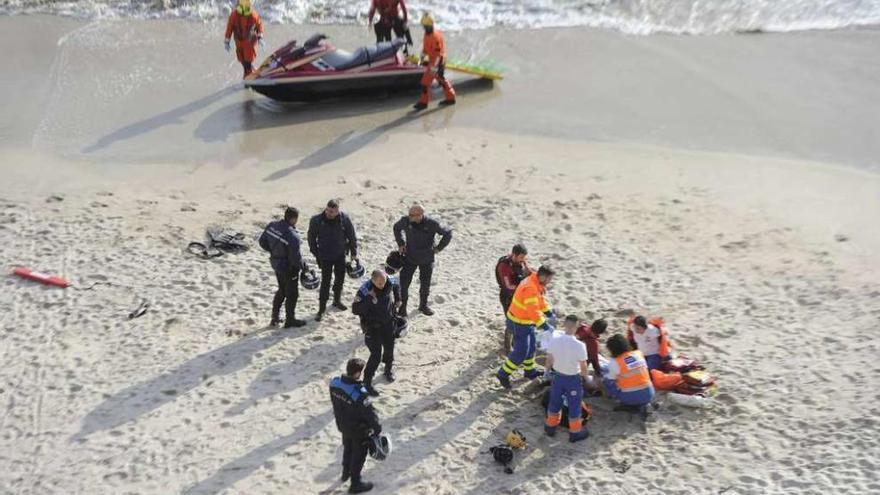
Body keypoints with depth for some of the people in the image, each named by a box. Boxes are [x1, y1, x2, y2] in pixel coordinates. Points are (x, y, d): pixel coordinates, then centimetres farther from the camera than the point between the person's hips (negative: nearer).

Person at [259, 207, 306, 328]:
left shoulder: (272, 226, -10)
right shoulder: (292, 236, -32)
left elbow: (262, 241, 4)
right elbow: (295, 257, -25)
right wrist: (302, 266, -7)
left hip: (276, 264, 8)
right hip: (289, 268, -7)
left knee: (282, 291, 26)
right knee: (292, 294, 13)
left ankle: (275, 318, 35)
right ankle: (290, 320, 26)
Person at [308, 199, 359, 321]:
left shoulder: (344, 219, -13)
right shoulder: (317, 220, -17)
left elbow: (352, 236, -2)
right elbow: (311, 237, -3)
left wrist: (354, 253, 0)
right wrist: (316, 253, -2)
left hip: (340, 256, 3)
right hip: (325, 257, -3)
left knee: (340, 279, 17)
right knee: (325, 282, -4)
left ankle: (337, 300, 40)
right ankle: (322, 308, 5)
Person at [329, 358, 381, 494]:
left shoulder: (334, 383, -17)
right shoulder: (359, 393, -38)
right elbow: (370, 413, -26)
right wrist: (377, 428, -9)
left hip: (342, 425, 7)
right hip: (359, 429, -6)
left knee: (347, 448, 31)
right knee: (359, 455, 16)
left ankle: (346, 472, 54)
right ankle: (355, 483, 33)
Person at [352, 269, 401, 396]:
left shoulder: (390, 282, -14)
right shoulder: (364, 291, -28)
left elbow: (396, 285, 12)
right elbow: (355, 310, -29)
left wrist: (397, 299, 3)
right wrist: (369, 300, -39)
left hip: (388, 323, 5)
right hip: (372, 327, -5)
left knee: (389, 347, 20)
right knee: (376, 355, -9)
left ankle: (388, 369, 49)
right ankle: (367, 382, 6)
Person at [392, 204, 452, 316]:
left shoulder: (431, 224, -21)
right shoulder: (406, 221, -16)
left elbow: (448, 233, -7)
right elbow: (396, 228, 9)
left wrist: (438, 248, -7)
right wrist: (401, 243, 2)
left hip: (426, 259, -1)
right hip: (409, 257, 1)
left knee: (425, 283, 14)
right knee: (404, 282, 0)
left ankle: (423, 305, 36)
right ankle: (402, 305, 20)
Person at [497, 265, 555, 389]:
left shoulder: (537, 284, 1)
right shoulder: (530, 288, -32)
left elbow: (540, 300, 16)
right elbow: (533, 311, -36)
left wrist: (549, 312, 6)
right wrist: (544, 325, -33)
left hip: (526, 321, 10)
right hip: (519, 323, -10)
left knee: (531, 347, 21)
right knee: (521, 352, -4)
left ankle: (530, 371, 37)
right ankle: (503, 374, 9)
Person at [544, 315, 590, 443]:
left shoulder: (554, 341, -17)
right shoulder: (579, 345, -27)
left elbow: (549, 360, -3)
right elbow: (583, 366, -17)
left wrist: (549, 370, 17)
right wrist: (585, 377, 4)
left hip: (557, 376, 4)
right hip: (573, 379, -4)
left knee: (554, 402, 23)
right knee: (574, 406, 15)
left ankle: (550, 427, 41)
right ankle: (575, 432, 30)